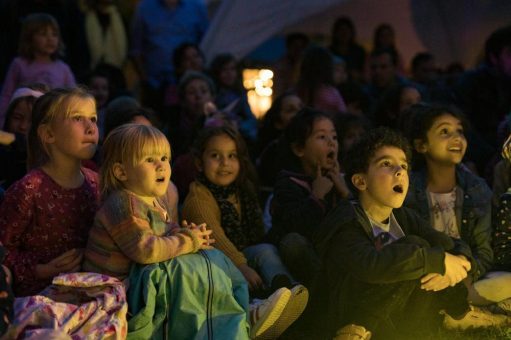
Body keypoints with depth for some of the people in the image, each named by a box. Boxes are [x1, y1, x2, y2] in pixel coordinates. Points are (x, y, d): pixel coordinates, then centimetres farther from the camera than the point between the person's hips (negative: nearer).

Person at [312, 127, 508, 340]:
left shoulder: (404, 218, 6)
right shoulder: (346, 224, -18)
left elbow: (459, 248, 3)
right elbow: (372, 265, -39)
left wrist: (454, 265, -22)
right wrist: (440, 261, -32)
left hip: (396, 320, 7)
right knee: (415, 247, -25)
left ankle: (456, 313, 13)